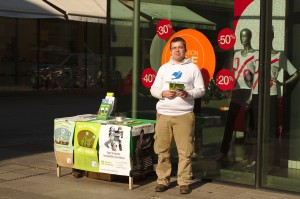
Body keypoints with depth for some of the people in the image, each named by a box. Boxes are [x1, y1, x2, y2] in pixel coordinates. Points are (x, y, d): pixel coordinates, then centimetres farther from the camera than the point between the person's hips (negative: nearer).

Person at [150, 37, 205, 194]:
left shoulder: (193, 68, 8)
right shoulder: (164, 68, 15)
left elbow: (201, 90, 4)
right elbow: (153, 89, 13)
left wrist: (187, 94, -15)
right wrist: (163, 93, -8)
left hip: (184, 114, -2)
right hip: (163, 114, 2)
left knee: (185, 151, -4)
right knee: (162, 150, 4)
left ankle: (184, 182, 4)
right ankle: (162, 180, 14)